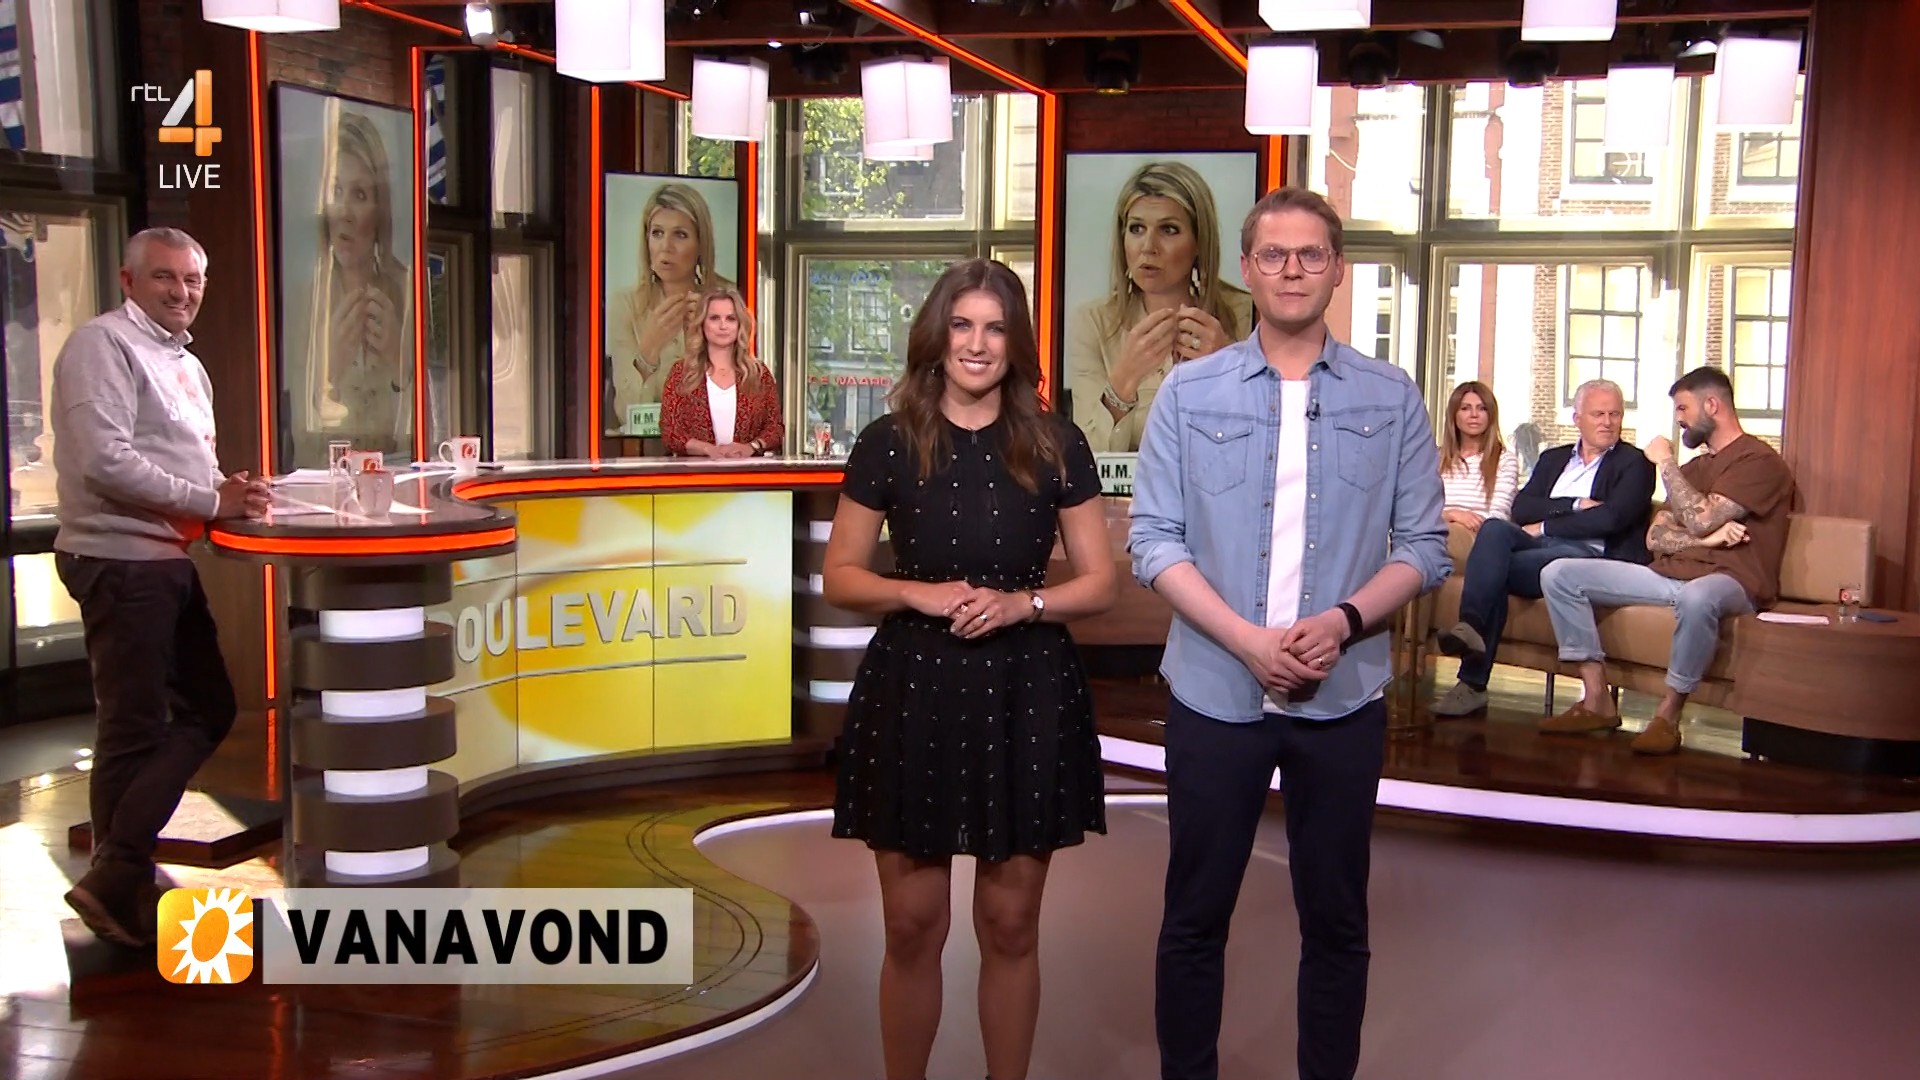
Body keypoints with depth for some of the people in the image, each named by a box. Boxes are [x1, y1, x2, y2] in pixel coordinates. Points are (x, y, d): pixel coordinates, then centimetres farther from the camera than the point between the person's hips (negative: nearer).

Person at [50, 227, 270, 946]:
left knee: (206, 711, 12)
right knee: (135, 730, -1)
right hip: (121, 562, -10)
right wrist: (210, 500, -19)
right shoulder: (103, 346, -10)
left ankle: (117, 873, 20)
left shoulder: (187, 365, 20)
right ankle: (119, 884, 14)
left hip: (168, 561, 10)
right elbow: (106, 462, -21)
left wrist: (228, 493, 6)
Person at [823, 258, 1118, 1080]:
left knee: (1010, 925, 10)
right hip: (913, 692, 0)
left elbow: (1101, 584, 4)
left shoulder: (1057, 446, 1)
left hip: (1026, 696, 0)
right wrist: (917, 593, -14)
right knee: (912, 928, 6)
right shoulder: (887, 444, 0)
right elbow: (839, 577, 4)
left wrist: (1021, 602, -14)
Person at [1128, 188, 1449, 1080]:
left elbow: (1422, 546, 2)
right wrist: (1248, 640, -16)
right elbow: (1154, 539, -4)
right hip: (1215, 693, 0)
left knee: (1335, 921, 12)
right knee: (1194, 917, 10)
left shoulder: (1392, 399, 2)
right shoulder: (1189, 393, 0)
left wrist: (1344, 621, -16)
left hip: (1345, 698, 1)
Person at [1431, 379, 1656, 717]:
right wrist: (1576, 506, -6)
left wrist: (1545, 526, -4)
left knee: (1492, 568, -30)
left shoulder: (1635, 463, 11)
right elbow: (1521, 509, 8)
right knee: (1494, 529, -30)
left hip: (1589, 553, -5)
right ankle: (1470, 627, -42)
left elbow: (1612, 518, -7)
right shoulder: (1553, 459, 26)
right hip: (1539, 545, 5)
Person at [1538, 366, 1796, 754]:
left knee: (1696, 597, -46)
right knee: (1559, 575, -7)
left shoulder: (1759, 461, -3)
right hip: (1669, 574, 8)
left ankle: (1667, 715, -29)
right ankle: (1598, 701, -14)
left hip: (1727, 581, -8)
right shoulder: (1694, 467, 24)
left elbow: (1700, 520, -16)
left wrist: (1665, 463, -4)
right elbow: (1655, 536, 12)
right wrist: (1708, 538, -8)